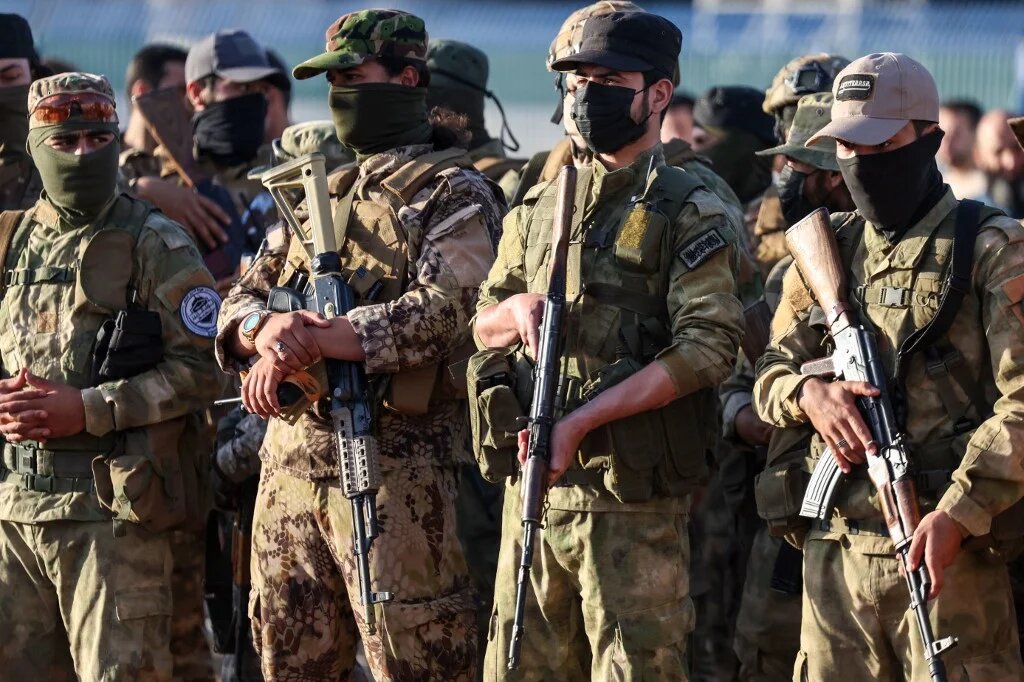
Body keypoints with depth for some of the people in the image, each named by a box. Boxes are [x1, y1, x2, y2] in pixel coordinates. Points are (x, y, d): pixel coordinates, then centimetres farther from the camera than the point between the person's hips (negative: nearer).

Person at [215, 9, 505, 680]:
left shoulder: (455, 196, -2)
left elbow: (440, 314, -17)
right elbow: (240, 302, 12)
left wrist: (306, 345, -22)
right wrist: (268, 329, -13)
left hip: (395, 467, -7)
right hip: (291, 455, 7)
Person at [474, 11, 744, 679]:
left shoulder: (690, 214, -5)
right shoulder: (540, 207, 15)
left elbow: (705, 349, -16)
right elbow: (483, 328, 21)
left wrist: (581, 421, -20)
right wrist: (517, 310, -4)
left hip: (634, 497, -6)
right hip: (536, 482, 6)